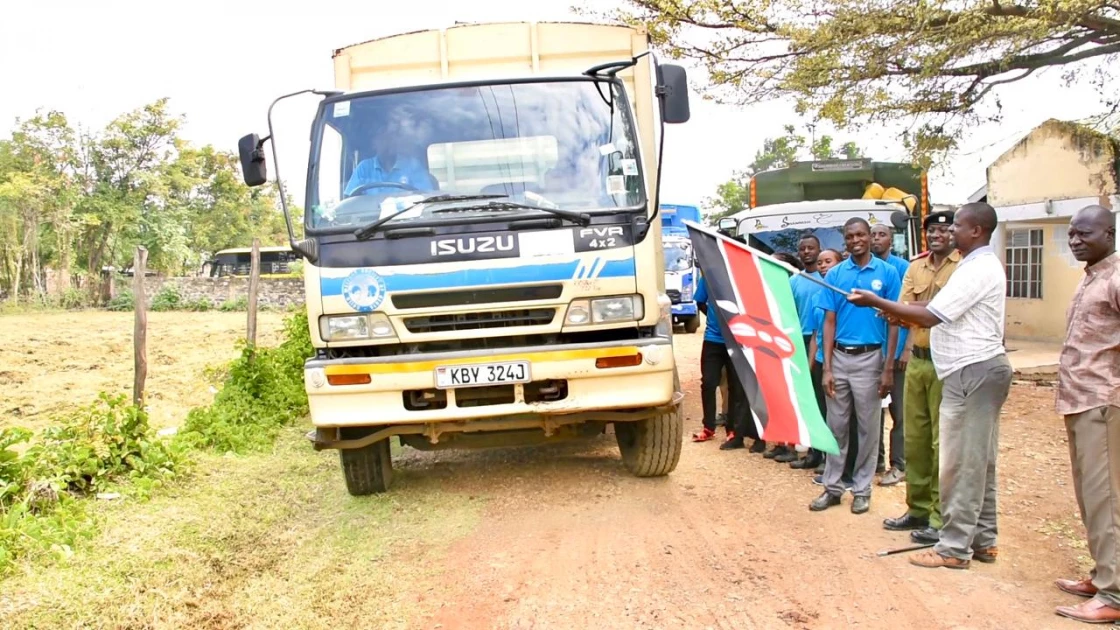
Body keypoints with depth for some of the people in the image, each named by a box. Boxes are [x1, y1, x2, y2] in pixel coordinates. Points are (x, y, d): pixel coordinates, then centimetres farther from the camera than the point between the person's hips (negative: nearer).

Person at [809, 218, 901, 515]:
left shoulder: (887, 272, -3)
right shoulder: (835, 274, 3)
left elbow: (893, 321, -2)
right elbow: (830, 322, 2)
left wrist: (888, 369, -6)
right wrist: (827, 367, -4)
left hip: (870, 358, -2)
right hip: (839, 357, 2)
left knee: (868, 427, 7)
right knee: (836, 425, 9)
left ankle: (861, 489, 18)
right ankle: (832, 487, 18)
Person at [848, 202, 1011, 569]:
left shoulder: (976, 270, -16)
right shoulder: (981, 265, 17)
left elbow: (930, 315, -20)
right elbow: (945, 316, 16)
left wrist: (877, 302, -15)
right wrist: (898, 314, 5)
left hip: (972, 372, -11)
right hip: (980, 369, 11)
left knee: (961, 462, -5)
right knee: (979, 461, 14)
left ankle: (954, 548, 1)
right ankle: (983, 540, 21)